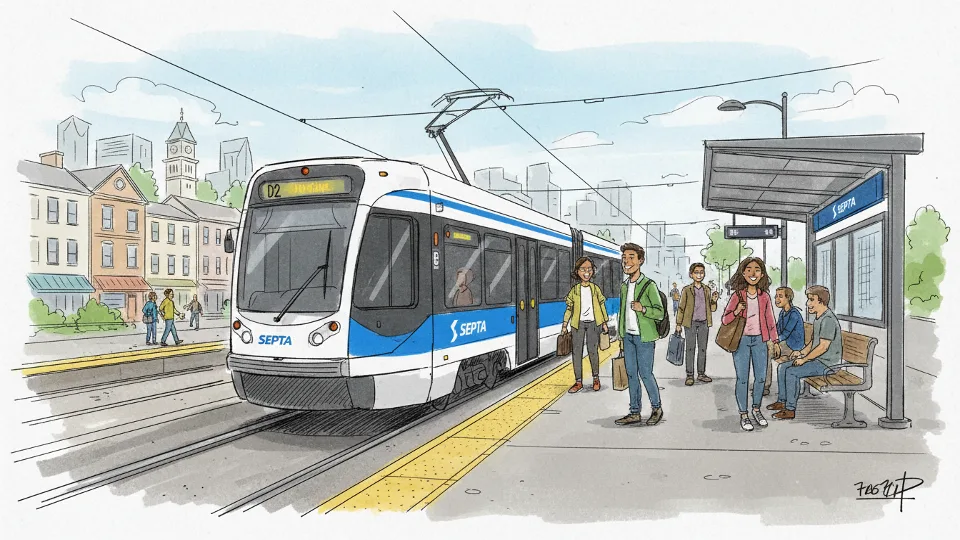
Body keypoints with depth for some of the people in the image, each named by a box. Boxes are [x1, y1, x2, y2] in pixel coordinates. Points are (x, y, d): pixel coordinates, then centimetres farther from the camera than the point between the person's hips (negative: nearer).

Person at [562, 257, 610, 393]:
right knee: (577, 351, 0)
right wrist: (564, 325, 3)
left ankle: (596, 378, 19)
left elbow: (602, 305, 10)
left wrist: (604, 323, 8)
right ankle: (579, 382, 7)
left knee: (593, 351, 0)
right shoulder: (574, 290, 5)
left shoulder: (595, 288, 5)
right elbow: (569, 308, 6)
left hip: (593, 323, -1)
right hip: (578, 323, 1)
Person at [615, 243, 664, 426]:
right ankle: (635, 413, 16)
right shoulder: (624, 286, 11)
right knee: (631, 374, 8)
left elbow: (660, 312, -10)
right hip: (628, 336, 6)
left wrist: (643, 309, -27)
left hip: (644, 337, -6)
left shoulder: (649, 285, -10)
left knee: (645, 374, -2)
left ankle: (657, 408, 18)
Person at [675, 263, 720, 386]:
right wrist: (678, 324, -3)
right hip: (691, 323, -3)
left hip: (704, 323, 3)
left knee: (703, 348, 7)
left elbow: (712, 309, 13)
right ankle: (689, 375, 4)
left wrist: (714, 301, -8)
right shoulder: (687, 290, -1)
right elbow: (681, 308, 1)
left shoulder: (707, 289, 9)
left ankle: (701, 374, 17)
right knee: (690, 349, -1)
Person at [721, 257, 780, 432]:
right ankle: (743, 415, 11)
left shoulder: (765, 296, 5)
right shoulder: (737, 295, -4)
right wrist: (736, 311, -22)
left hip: (759, 340, 3)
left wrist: (775, 341, 10)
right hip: (741, 340, -3)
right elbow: (725, 320, -2)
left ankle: (757, 410, 27)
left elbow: (770, 320, 12)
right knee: (743, 379, 0)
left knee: (761, 377, 8)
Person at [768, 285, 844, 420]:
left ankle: (790, 410, -15)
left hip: (826, 363, -10)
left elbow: (823, 347, -25)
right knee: (783, 367, 7)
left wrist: (804, 359, -18)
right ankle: (781, 401, 16)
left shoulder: (828, 319, -21)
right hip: (816, 359, 10)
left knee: (791, 372, -23)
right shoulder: (818, 318, 13)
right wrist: (801, 352, 7)